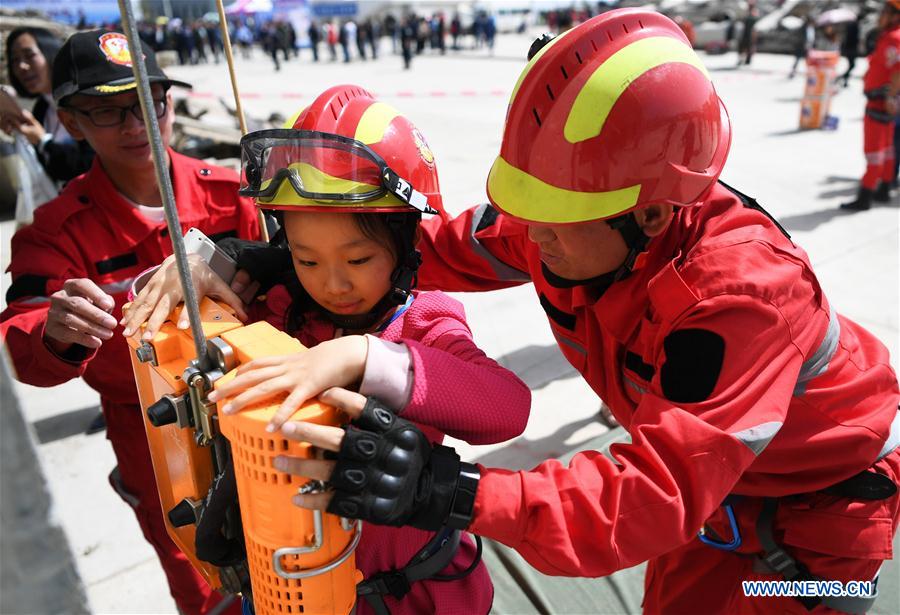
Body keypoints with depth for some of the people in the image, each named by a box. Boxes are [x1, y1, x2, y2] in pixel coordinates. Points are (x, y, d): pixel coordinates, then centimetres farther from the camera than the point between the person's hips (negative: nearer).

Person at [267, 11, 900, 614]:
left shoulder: (742, 294, -41)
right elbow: (448, 248, -13)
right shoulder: (574, 212, -23)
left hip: (822, 498, -5)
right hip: (708, 476, 5)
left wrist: (455, 492, -57)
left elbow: (660, 494, -46)